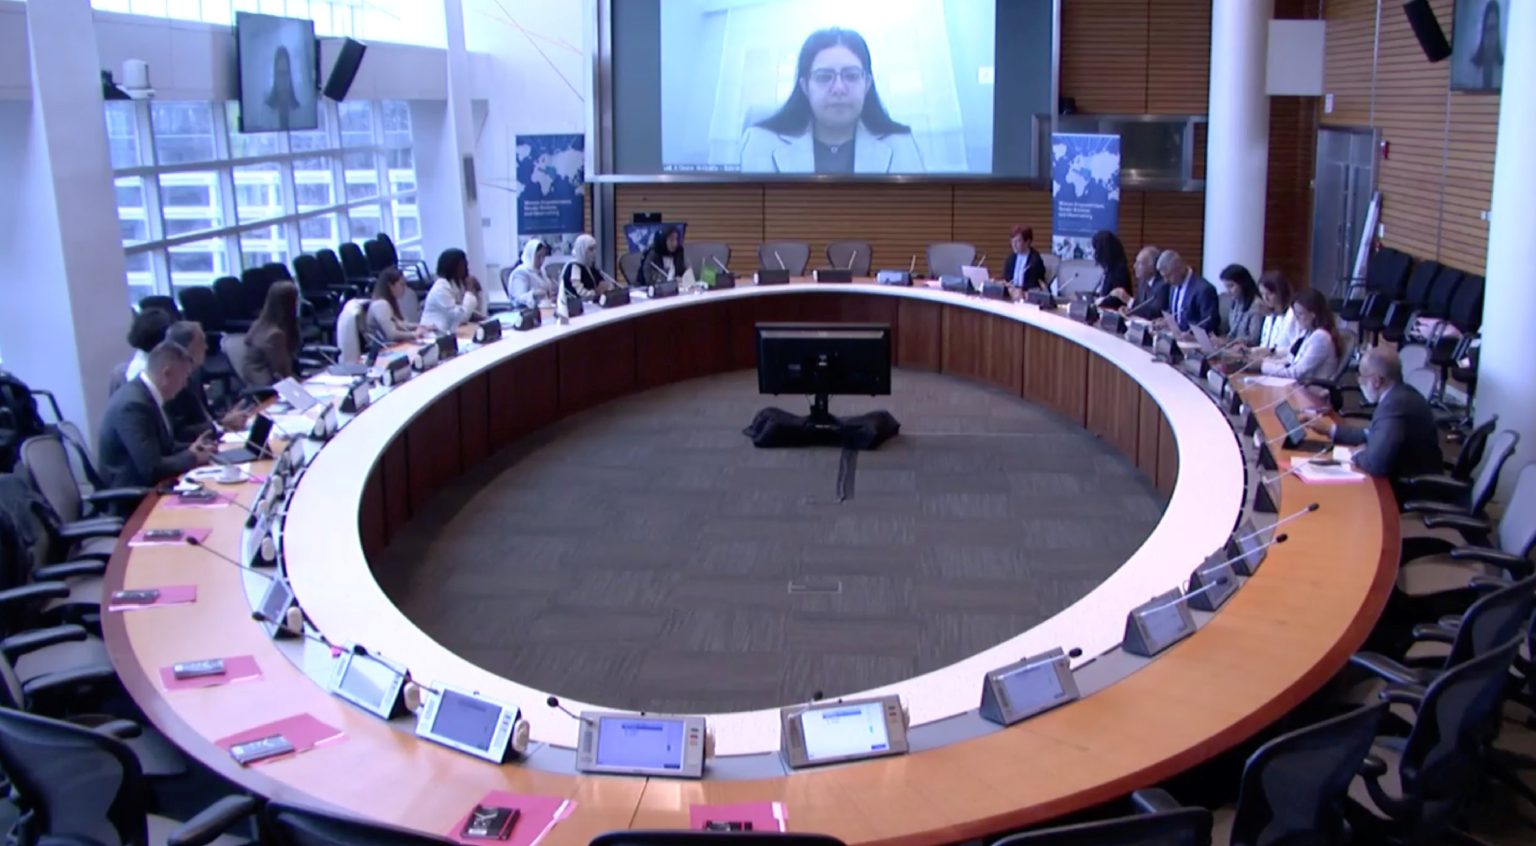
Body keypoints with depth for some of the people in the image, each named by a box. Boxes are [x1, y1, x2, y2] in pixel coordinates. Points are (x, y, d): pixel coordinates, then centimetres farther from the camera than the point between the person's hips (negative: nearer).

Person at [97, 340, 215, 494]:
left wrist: (190, 448, 1)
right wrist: (192, 457, -12)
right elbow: (152, 469, -25)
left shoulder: (144, 393, 4)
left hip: (145, 486, 8)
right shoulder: (134, 404, -23)